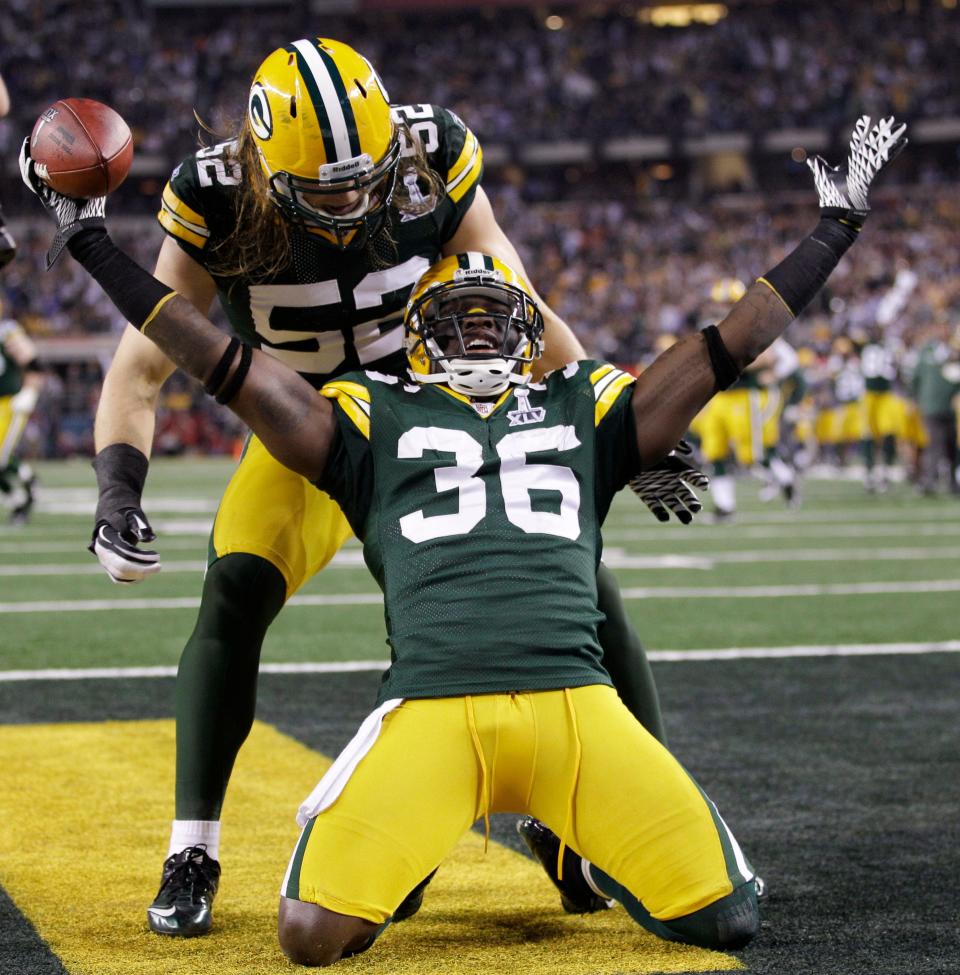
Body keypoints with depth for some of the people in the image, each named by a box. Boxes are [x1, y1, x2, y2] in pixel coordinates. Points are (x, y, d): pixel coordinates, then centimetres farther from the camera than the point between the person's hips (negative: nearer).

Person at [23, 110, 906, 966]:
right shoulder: (377, 420, 18)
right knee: (313, 936, -16)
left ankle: (584, 848, 24)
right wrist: (90, 243, 14)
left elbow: (730, 346, 26)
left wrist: (838, 228, 28)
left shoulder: (581, 411, 24)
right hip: (431, 713, -2)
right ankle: (419, 844, 19)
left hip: (576, 708, 2)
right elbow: (226, 365, 15)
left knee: (727, 920, -7)